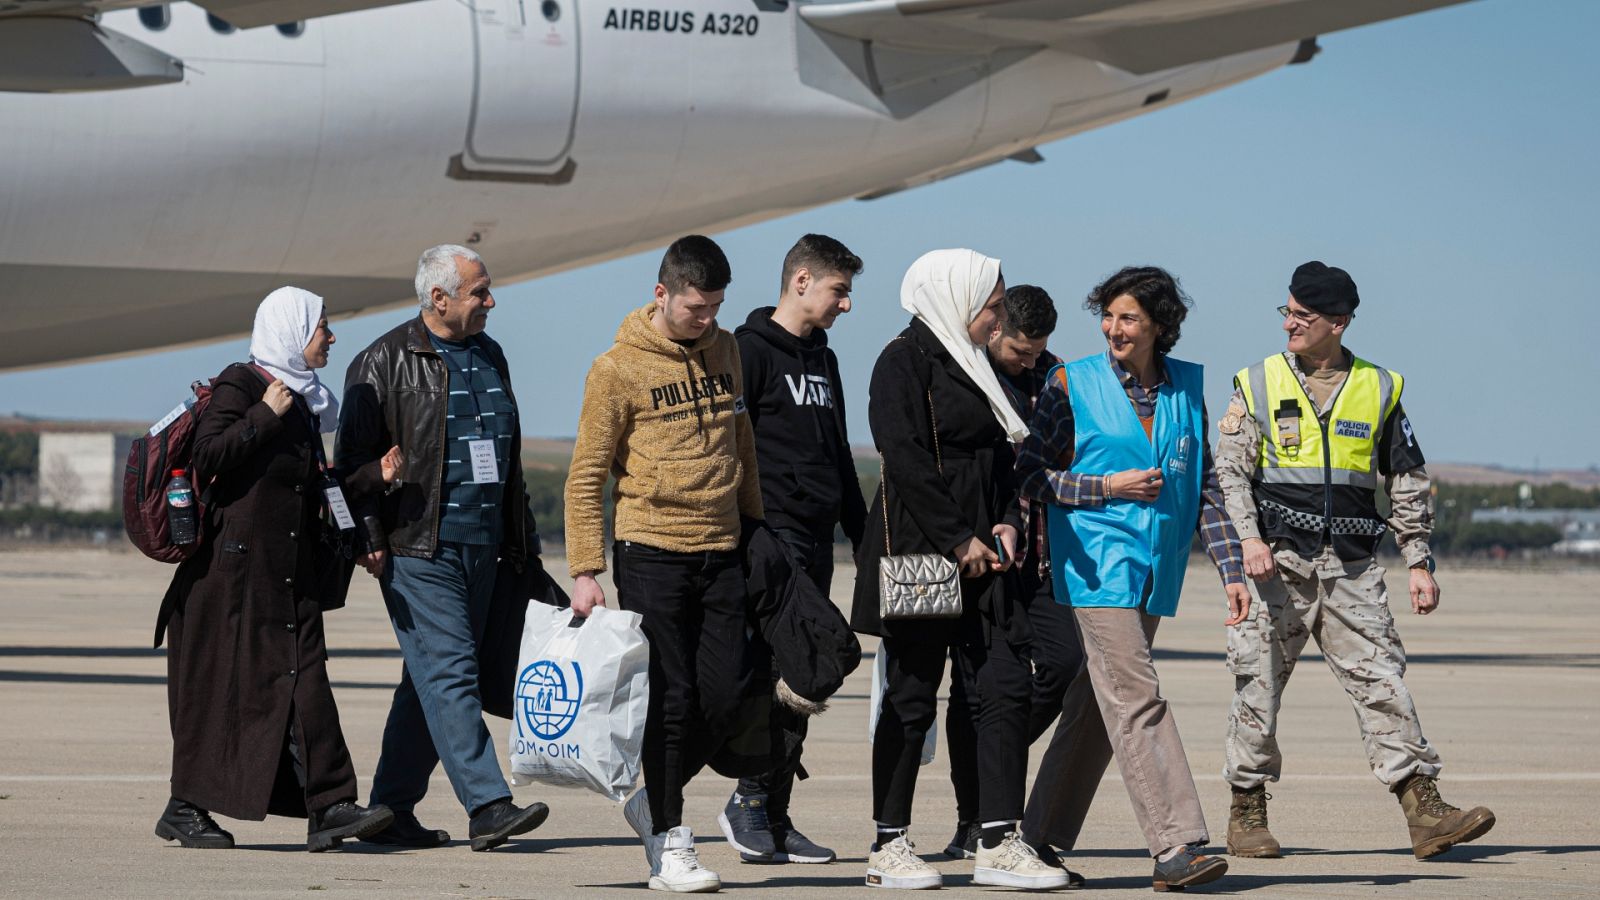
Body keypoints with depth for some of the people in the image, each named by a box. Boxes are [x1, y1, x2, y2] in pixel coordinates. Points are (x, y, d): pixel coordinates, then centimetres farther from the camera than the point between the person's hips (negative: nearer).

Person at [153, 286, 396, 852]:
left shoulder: (304, 402, 19)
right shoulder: (240, 386, -5)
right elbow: (208, 455, -17)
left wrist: (373, 475, 13)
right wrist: (265, 416, -16)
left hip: (291, 570, 7)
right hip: (235, 566, -7)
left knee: (303, 681, -4)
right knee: (217, 685, -1)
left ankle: (328, 809, -14)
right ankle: (186, 809, 9)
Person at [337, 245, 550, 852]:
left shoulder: (489, 357, 18)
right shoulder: (384, 362, -5)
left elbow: (508, 458, 25)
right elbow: (355, 454, -7)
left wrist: (521, 540, 23)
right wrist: (369, 538, -13)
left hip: (480, 549, 7)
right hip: (418, 548, -7)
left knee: (430, 680, 8)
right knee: (450, 672, -13)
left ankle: (392, 809, 14)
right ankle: (487, 807, -18)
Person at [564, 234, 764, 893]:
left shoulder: (725, 351, 11)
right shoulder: (618, 369, -6)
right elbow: (585, 476, -5)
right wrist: (585, 572, -10)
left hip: (721, 552, 5)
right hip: (651, 553, -5)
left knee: (724, 696, -1)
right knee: (670, 701, -5)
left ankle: (655, 801, 20)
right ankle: (669, 844, 4)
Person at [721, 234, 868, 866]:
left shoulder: (822, 360, 21)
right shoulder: (750, 350, -5)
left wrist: (864, 536, 23)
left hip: (816, 539, 8)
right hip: (772, 534, -8)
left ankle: (773, 820, 9)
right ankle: (751, 802, -8)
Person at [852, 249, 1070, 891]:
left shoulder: (971, 366, 18)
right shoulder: (905, 362, -7)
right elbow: (905, 460, -16)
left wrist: (1007, 523, 4)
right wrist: (959, 540, -16)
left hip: (980, 555, 8)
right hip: (918, 554, -8)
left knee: (1002, 693, 0)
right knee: (911, 698, -2)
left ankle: (998, 843, 1)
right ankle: (890, 846, 6)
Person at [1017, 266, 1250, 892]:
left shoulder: (1186, 387, 10)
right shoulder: (1072, 385, -2)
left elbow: (1205, 485, 13)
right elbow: (1027, 473, 0)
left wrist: (1230, 571, 7)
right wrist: (1108, 487, -11)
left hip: (1157, 569, 5)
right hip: (1098, 564, -5)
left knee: (1095, 707, 8)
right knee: (1136, 698, -14)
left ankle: (1042, 840, 17)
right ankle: (1175, 846, -21)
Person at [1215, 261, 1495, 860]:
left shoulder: (1379, 389, 10)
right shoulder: (1258, 384, 6)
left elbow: (1408, 483, 13)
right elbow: (1230, 470, 0)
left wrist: (1419, 561, 6)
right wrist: (1249, 538, -15)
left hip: (1353, 568, 1)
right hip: (1279, 562, -1)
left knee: (1382, 681, -6)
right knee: (1259, 684, 0)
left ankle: (1424, 811, -10)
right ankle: (1247, 813, 11)